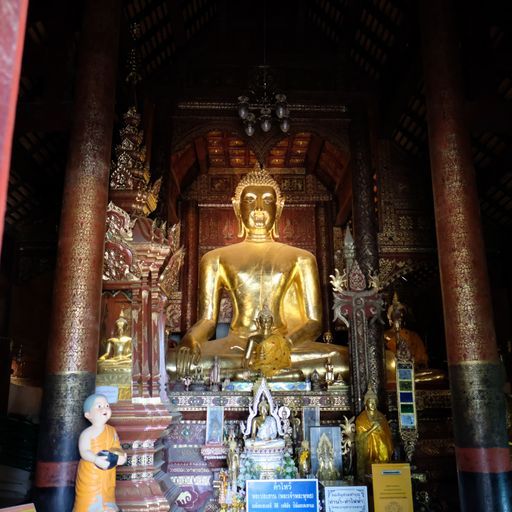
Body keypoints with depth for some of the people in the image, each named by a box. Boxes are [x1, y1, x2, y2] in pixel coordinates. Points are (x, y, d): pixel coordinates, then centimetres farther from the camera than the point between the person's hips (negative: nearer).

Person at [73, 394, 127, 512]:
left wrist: (120, 455, -12)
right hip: (90, 474, -5)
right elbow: (84, 452, -24)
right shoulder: (87, 433, -17)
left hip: (108, 475, 5)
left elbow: (116, 447, 9)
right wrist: (96, 459, -40)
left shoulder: (112, 430, 2)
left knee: (106, 503, 18)